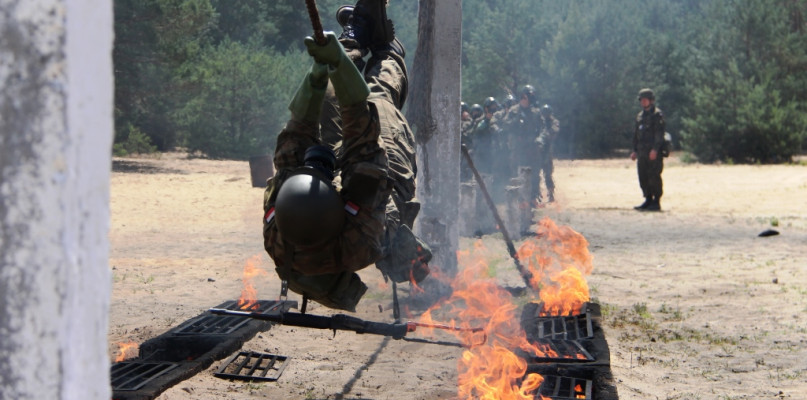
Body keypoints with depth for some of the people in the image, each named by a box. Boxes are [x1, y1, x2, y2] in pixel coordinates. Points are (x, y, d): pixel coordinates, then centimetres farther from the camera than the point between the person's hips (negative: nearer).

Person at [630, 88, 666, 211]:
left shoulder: (657, 114, -6)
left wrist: (655, 149, -21)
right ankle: (648, 200, 16)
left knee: (654, 177, -8)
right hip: (642, 152, 8)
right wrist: (635, 150, 18)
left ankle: (656, 202, -4)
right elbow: (636, 133, 23)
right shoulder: (640, 115, 18)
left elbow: (659, 133, -14)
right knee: (643, 177, 8)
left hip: (653, 152, -8)